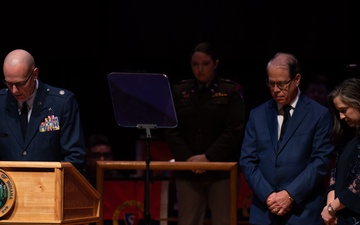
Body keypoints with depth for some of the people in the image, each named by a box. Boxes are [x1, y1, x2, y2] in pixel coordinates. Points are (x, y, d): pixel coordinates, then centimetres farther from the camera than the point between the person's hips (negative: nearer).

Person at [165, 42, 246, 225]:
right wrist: (187, 158, -10)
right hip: (187, 171, 3)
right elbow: (172, 131, 5)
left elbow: (234, 131, -6)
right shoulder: (180, 91, 10)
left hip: (221, 169, -2)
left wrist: (208, 157, -14)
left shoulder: (231, 91, 2)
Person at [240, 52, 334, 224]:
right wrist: (268, 195, -7)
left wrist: (290, 194, -12)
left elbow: (321, 161, -4)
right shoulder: (257, 115, 12)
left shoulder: (319, 114, 2)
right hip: (263, 211, 3)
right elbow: (247, 160, 7)